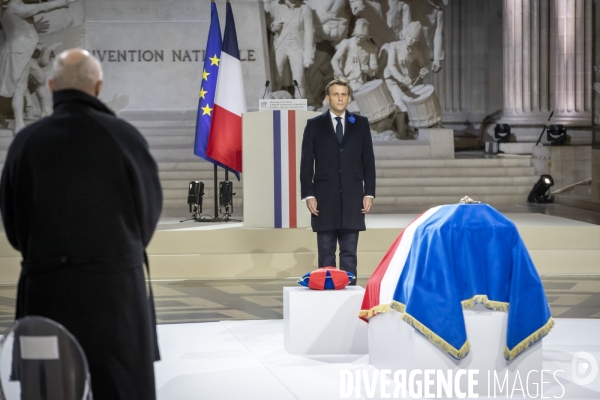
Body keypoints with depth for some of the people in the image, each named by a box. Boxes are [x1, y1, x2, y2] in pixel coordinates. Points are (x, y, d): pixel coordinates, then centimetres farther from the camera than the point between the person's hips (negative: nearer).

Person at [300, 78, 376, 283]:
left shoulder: (361, 124, 8)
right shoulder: (314, 125, 5)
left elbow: (368, 161, 7)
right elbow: (306, 164, 3)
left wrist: (369, 193, 0)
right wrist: (308, 195, -6)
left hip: (352, 198, 1)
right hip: (325, 198, -1)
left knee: (349, 252, 2)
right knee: (326, 253, 2)